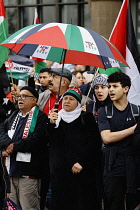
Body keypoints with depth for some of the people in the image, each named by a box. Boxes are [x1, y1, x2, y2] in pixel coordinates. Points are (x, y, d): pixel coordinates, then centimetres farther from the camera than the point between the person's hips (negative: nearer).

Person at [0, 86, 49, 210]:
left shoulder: (40, 117, -6)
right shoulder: (14, 116, 19)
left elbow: (36, 141, -17)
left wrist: (14, 146, -10)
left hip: (28, 171, -8)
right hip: (12, 169, 8)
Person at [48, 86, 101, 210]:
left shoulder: (86, 118, 4)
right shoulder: (56, 118, 15)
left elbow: (93, 143, -3)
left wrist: (81, 163, -11)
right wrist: (51, 124, -6)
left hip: (81, 171, -3)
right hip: (59, 171, 3)